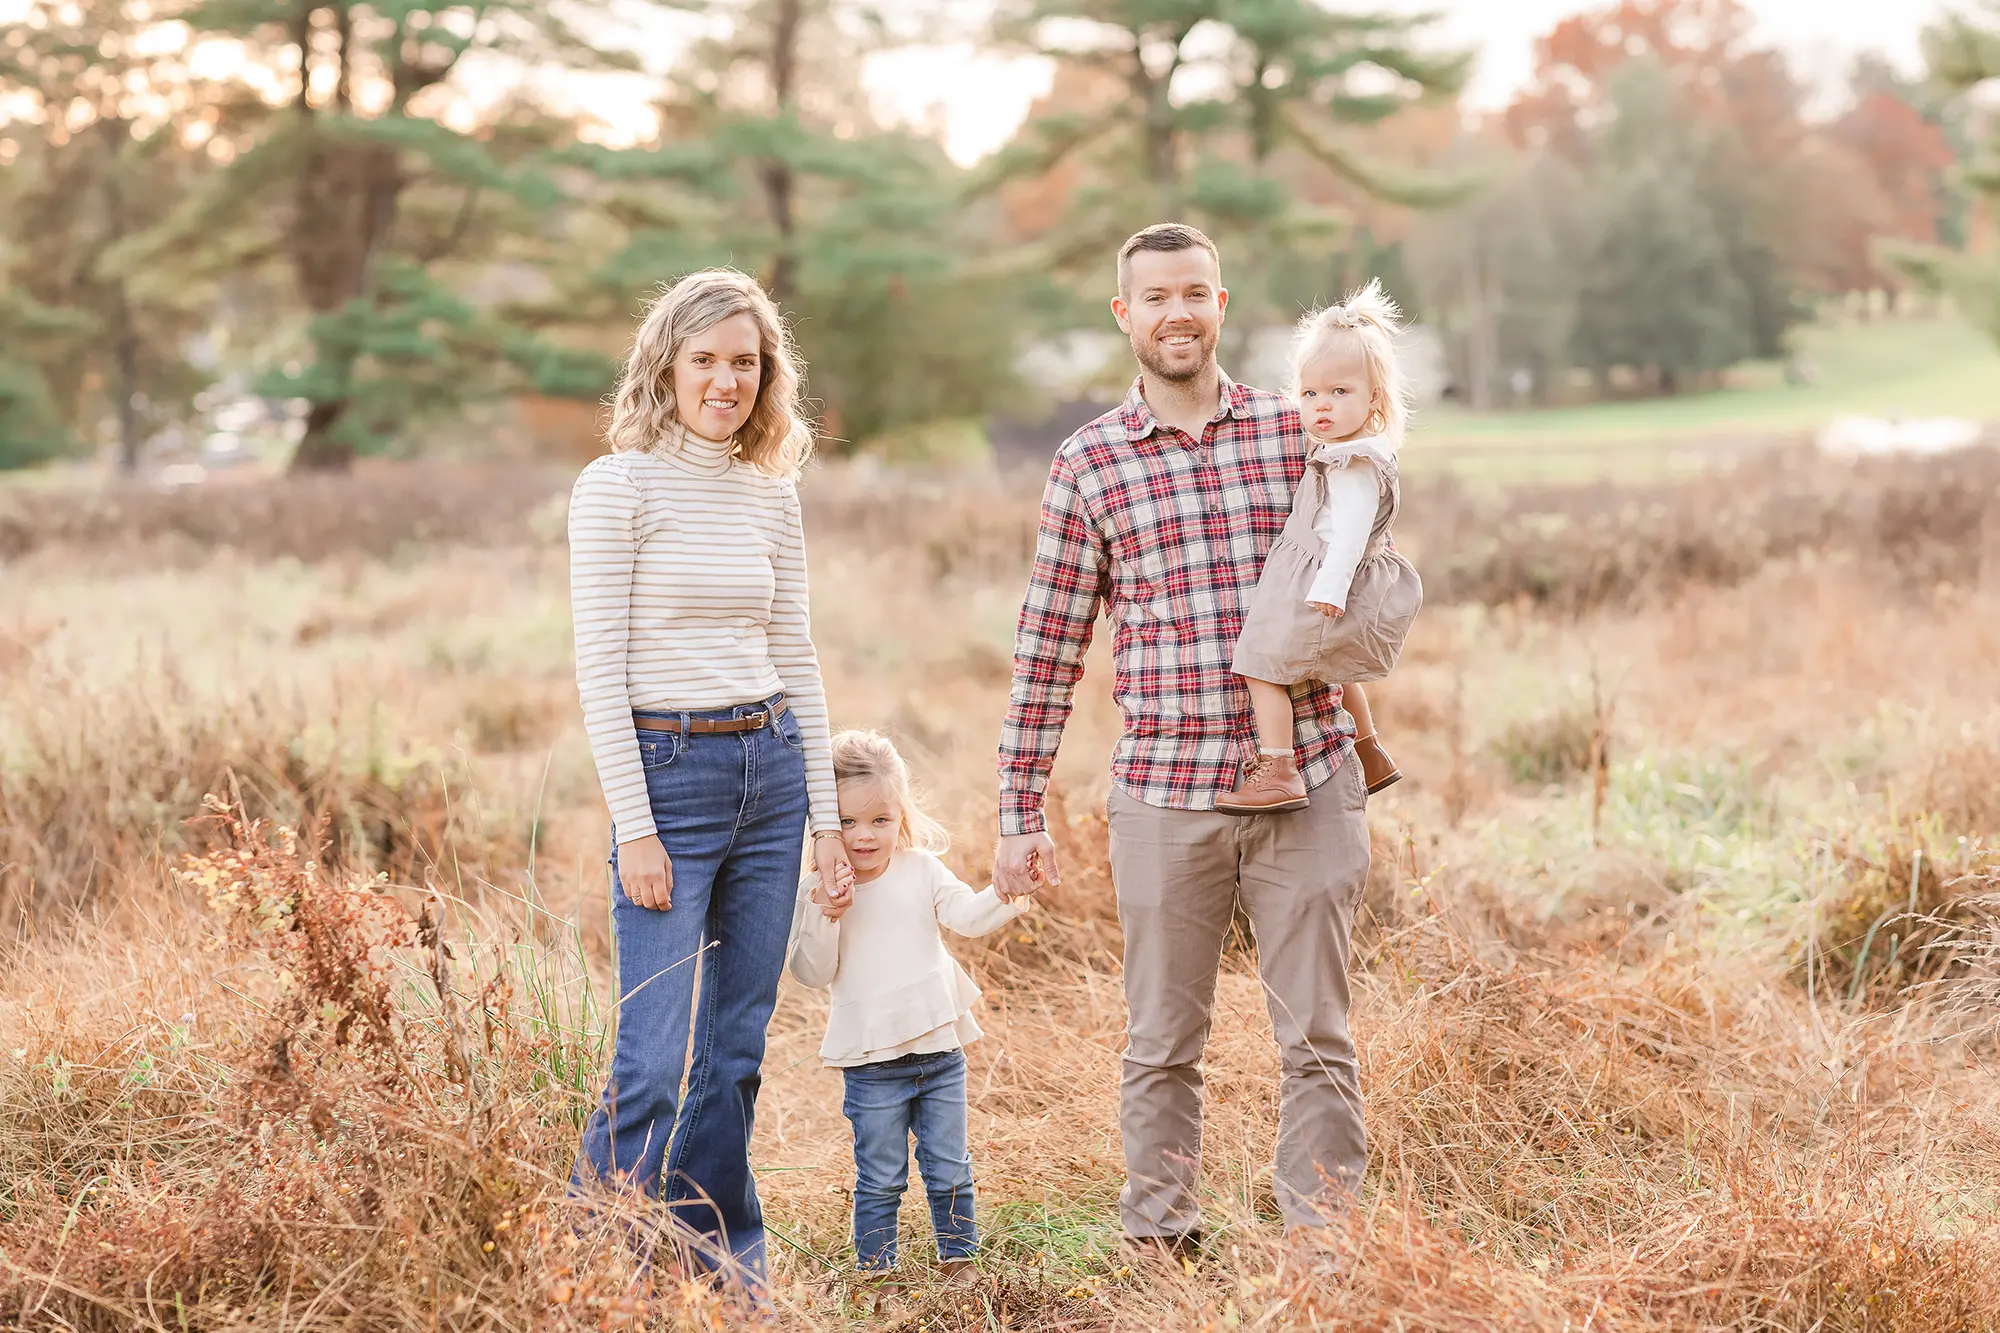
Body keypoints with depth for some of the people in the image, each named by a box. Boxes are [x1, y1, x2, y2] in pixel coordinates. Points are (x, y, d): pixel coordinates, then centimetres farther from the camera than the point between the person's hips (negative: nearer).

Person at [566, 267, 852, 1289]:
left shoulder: (773, 497, 11)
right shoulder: (618, 487, -6)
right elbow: (600, 668, -9)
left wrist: (826, 813, 10)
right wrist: (635, 827, -14)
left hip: (771, 771, 6)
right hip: (667, 773, -5)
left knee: (735, 1052, 10)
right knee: (662, 1062, -9)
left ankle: (725, 1272, 20)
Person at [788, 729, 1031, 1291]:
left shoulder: (922, 870, 1)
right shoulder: (818, 891, -5)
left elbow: (968, 916, -10)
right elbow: (813, 972, -7)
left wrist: (1003, 894, -30)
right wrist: (824, 918, -23)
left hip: (941, 1050, 2)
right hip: (872, 1061, -2)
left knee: (949, 1170, 11)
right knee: (880, 1178, 5)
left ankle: (959, 1256, 23)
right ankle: (875, 1265, 17)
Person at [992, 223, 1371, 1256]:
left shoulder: (1298, 432, 6)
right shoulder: (1088, 464, 4)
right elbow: (1048, 646, 6)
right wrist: (1019, 813, 3)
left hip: (1306, 782, 1)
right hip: (1164, 794, 0)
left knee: (1316, 1037, 4)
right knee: (1161, 1044, 8)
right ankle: (1157, 1250, 19)